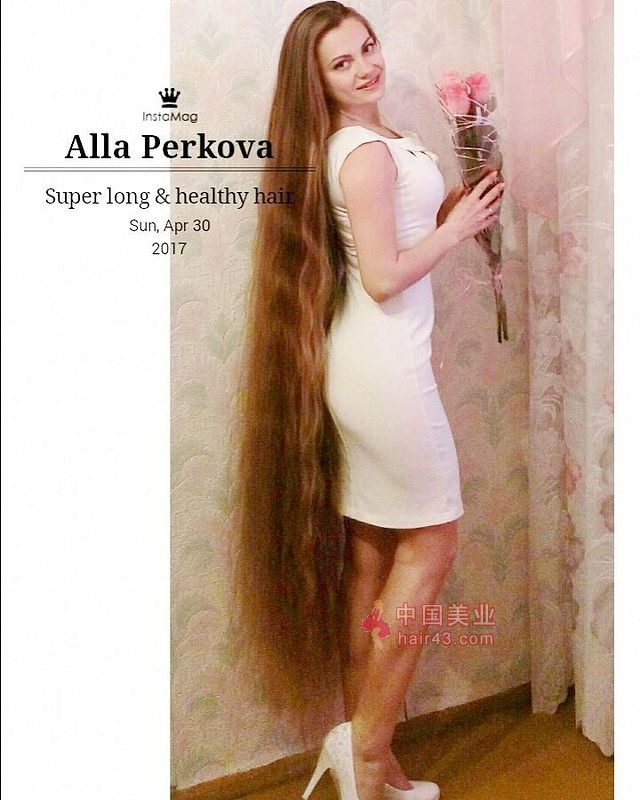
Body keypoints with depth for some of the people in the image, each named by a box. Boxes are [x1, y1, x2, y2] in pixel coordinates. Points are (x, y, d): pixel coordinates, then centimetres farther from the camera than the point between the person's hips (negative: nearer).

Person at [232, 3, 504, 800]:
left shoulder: (371, 138, 14)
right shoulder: (366, 151, -15)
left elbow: (402, 225, 20)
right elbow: (384, 277, -20)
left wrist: (460, 199, 6)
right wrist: (459, 227, -7)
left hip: (358, 364, 9)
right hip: (386, 366, -9)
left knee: (367, 555, 11)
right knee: (429, 544, 2)